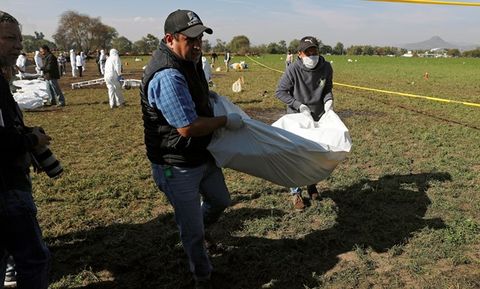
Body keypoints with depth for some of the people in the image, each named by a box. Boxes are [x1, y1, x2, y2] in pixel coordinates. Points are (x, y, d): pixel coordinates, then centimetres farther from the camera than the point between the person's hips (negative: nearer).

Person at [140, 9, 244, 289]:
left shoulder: (188, 61, 4)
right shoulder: (167, 76, -30)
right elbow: (188, 127, -32)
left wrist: (205, 93, 12)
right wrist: (226, 121, -18)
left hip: (202, 156, 9)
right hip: (177, 167, -9)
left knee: (220, 201, 26)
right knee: (192, 228, 9)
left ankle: (197, 231, 53)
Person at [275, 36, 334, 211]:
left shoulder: (326, 68, -10)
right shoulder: (293, 70, -20)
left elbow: (327, 88, 5)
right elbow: (280, 92, -13)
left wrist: (329, 100, -16)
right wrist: (299, 105, -21)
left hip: (318, 118, 4)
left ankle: (312, 184, 38)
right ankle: (296, 193, 13)